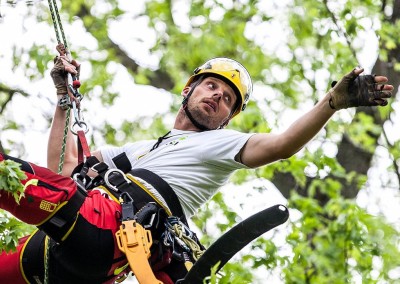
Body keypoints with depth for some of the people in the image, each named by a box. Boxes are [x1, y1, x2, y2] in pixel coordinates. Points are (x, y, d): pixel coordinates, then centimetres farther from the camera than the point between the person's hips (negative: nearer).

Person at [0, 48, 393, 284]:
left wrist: (335, 100, -11)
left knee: (46, 187, -32)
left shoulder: (220, 144, 21)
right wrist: (65, 96, 37)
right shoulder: (139, 149, 40)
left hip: (113, 228, -7)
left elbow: (280, 145, 2)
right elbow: (63, 166, 34)